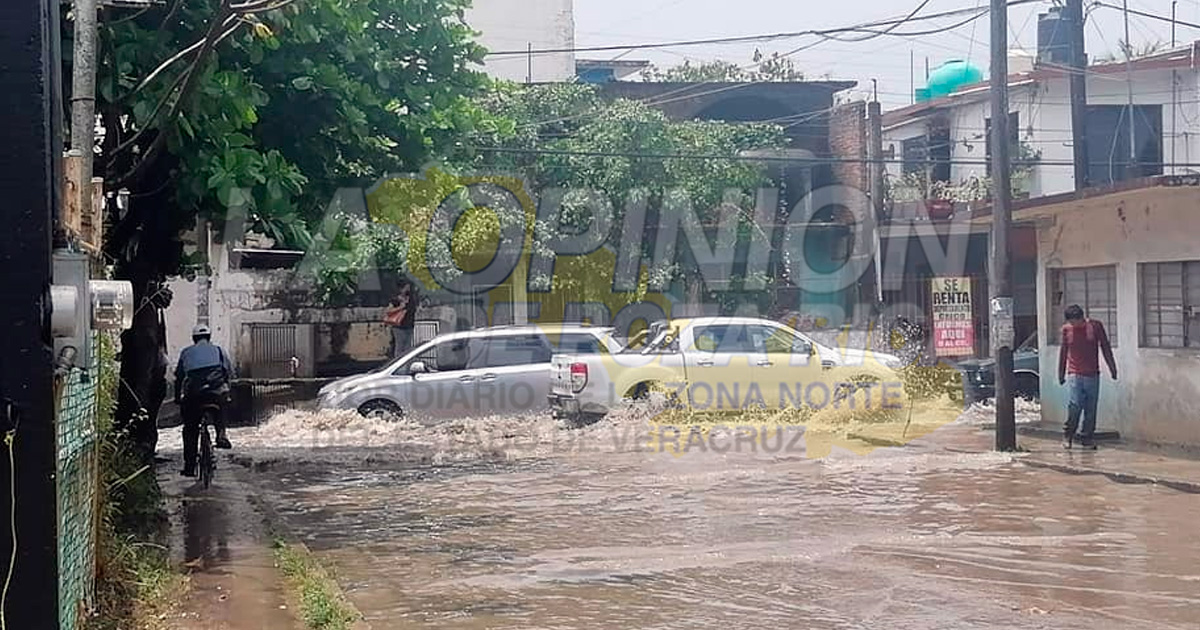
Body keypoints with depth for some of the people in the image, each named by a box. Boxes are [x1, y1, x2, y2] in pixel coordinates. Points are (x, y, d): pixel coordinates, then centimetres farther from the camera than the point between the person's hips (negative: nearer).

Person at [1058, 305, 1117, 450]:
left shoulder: (1095, 326, 1)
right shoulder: (1066, 329, 3)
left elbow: (1105, 348, 7)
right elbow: (1063, 351, 13)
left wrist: (1112, 368, 8)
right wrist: (1061, 374, 17)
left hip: (1092, 375, 1)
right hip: (1074, 375, -1)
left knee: (1090, 409, 2)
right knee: (1074, 406, -13)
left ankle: (1087, 438, 12)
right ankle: (1067, 436, 3)